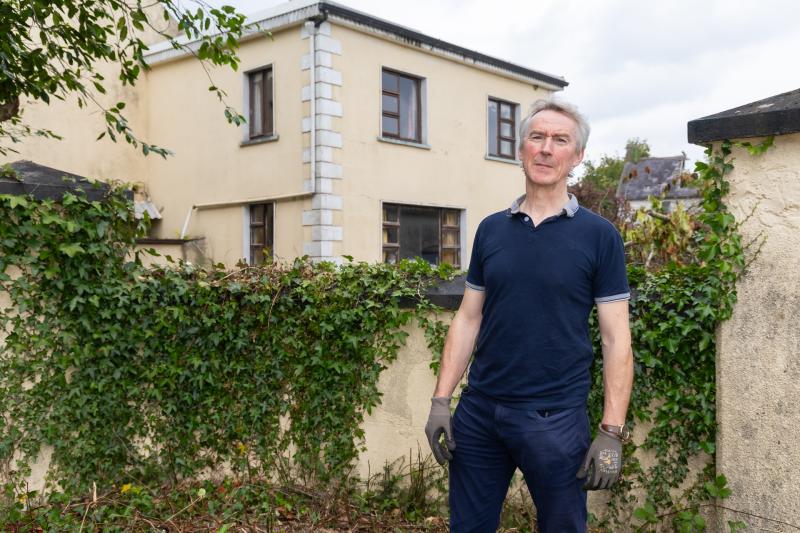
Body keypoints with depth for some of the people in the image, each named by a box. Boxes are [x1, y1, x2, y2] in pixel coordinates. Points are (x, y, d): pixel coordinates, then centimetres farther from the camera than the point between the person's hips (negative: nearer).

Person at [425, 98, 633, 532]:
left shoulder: (599, 236, -4)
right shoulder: (491, 229, 7)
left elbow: (616, 339, -5)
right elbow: (467, 320, 9)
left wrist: (612, 432, -10)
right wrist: (441, 400, 3)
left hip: (555, 418, -3)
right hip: (478, 410, 4)